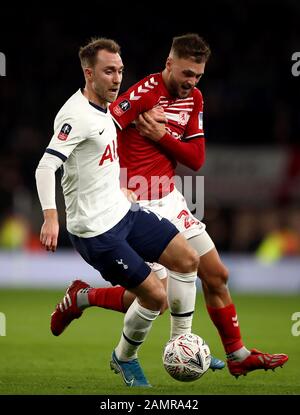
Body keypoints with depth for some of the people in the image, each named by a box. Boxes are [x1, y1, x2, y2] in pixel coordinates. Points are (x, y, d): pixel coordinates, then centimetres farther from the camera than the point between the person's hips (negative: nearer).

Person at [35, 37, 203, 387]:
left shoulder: (102, 107, 9)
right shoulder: (77, 115, -21)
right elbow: (46, 166, -31)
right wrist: (50, 216, -43)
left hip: (123, 211, 10)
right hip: (95, 230, -10)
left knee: (187, 259, 6)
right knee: (156, 297, -8)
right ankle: (124, 360, 18)